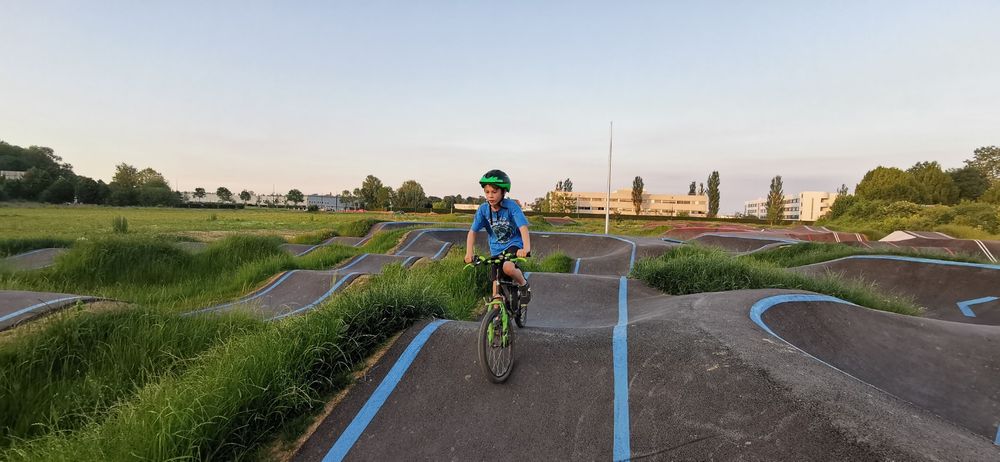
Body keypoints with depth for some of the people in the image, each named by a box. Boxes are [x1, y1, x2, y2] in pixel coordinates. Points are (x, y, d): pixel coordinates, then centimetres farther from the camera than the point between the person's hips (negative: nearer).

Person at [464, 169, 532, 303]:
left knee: (508, 268, -33)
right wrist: (469, 252, -25)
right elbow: (472, 231, -10)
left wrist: (526, 248, -46)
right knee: (497, 282, 4)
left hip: (513, 245, -4)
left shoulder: (512, 206, -21)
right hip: (496, 249, 4)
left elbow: (523, 228, -30)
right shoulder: (483, 209, -11)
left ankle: (523, 284, -2)